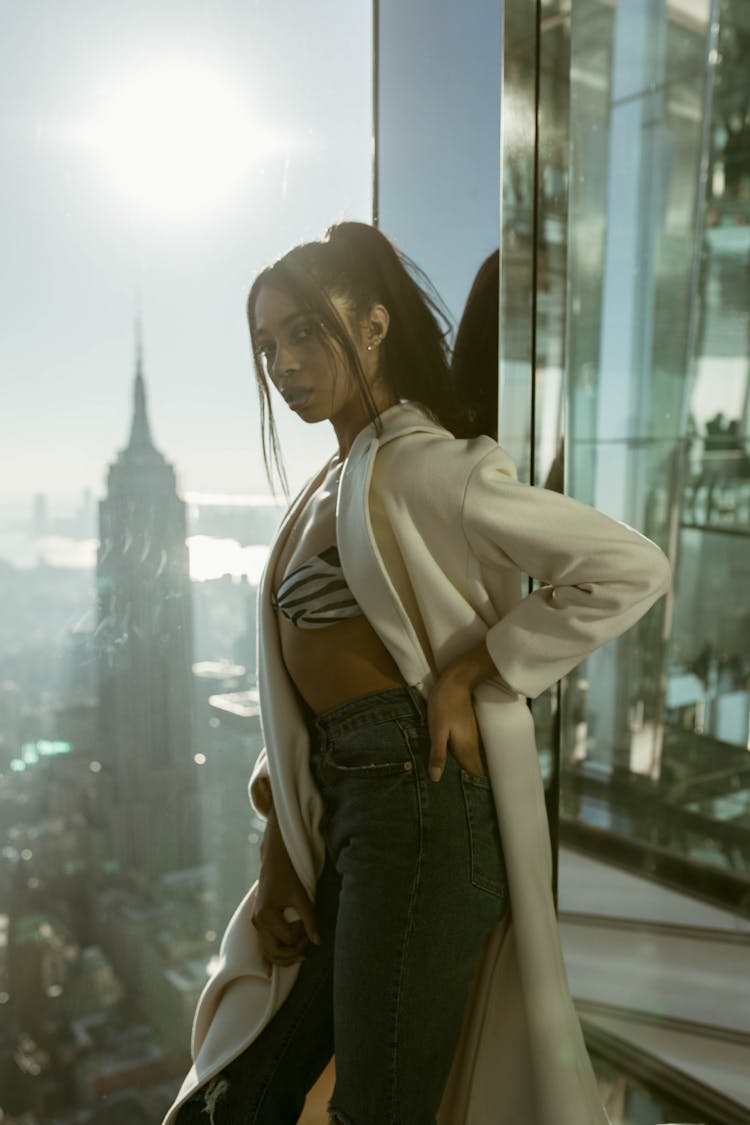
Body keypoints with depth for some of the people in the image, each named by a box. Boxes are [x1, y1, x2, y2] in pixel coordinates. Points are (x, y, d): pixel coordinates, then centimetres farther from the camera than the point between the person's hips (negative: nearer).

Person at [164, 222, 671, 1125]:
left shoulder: (425, 464, -9)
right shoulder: (323, 492, 16)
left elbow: (633, 568, -16)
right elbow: (301, 689, 12)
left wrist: (468, 678, -15)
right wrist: (277, 859, 7)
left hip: (420, 800, -8)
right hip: (338, 811, 8)